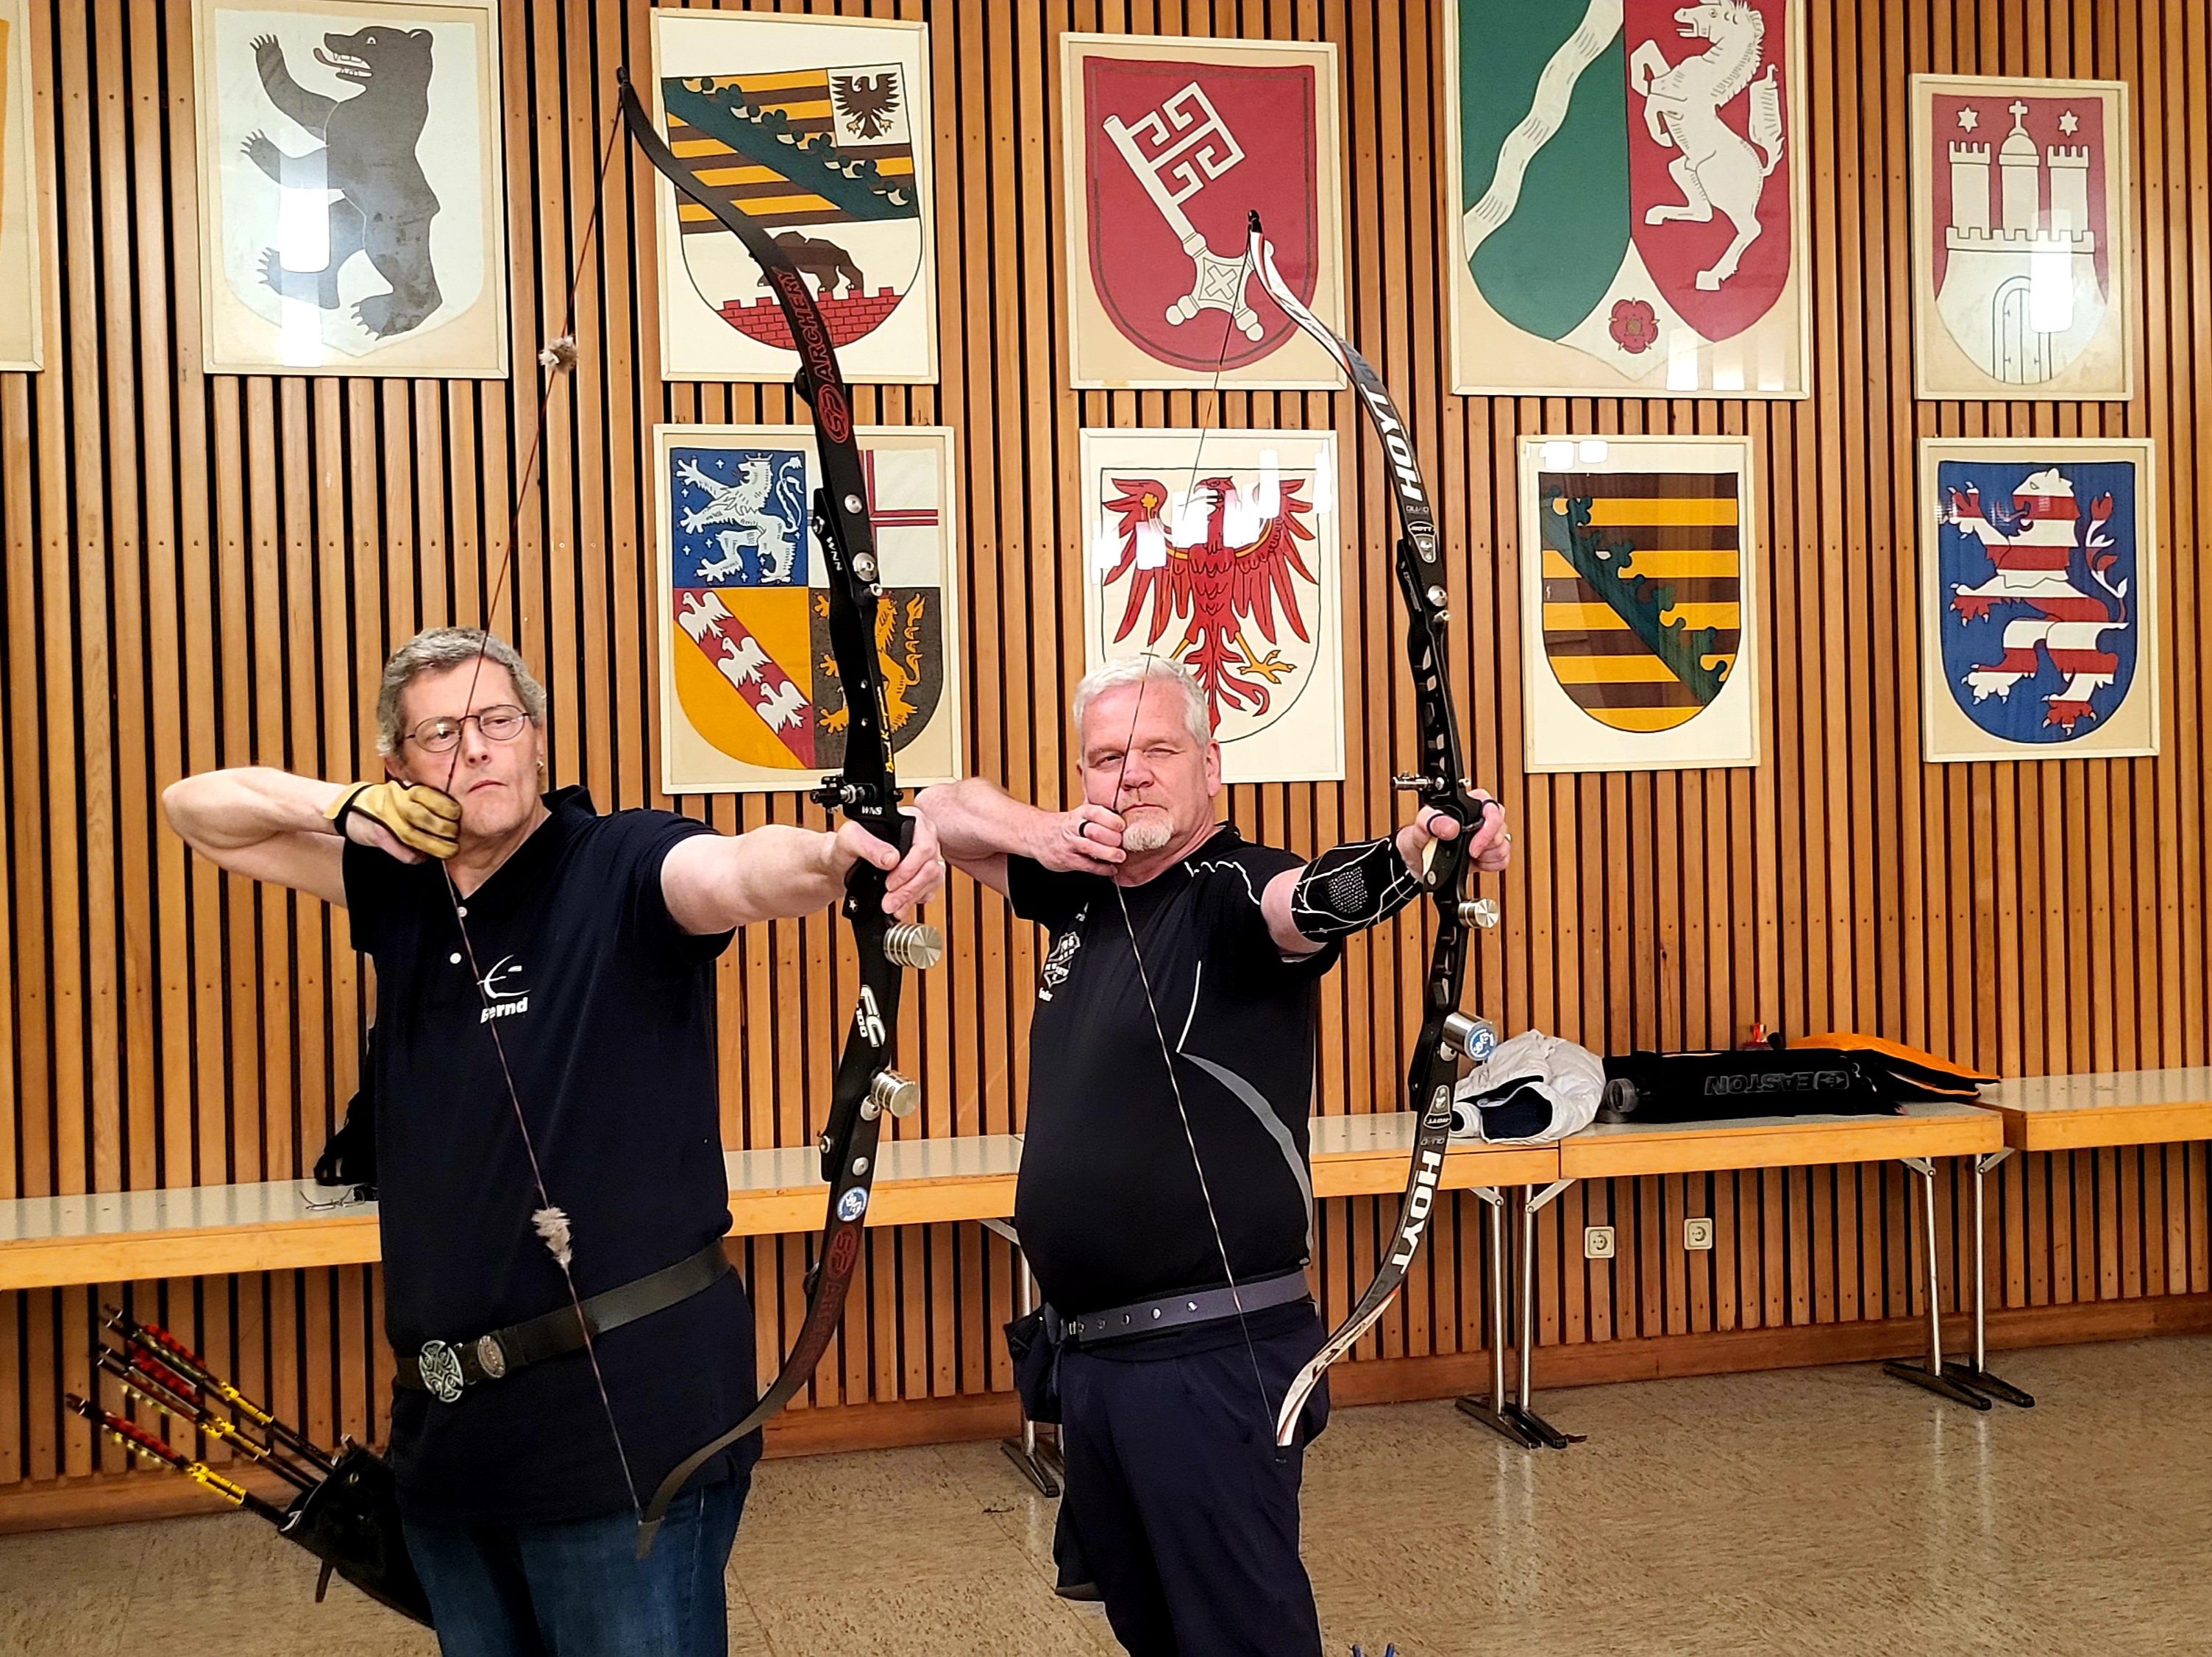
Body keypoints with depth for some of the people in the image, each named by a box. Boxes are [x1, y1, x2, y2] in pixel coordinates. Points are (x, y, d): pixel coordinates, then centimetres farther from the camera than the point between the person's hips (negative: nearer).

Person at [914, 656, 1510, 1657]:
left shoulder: (1234, 894, -13)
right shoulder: (1084, 892, 8)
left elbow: (1321, 897, -35)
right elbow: (941, 811, 17)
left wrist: (1419, 849, -56)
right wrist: (1045, 833, -3)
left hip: (1212, 1357, -8)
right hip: (1092, 1350, 8)